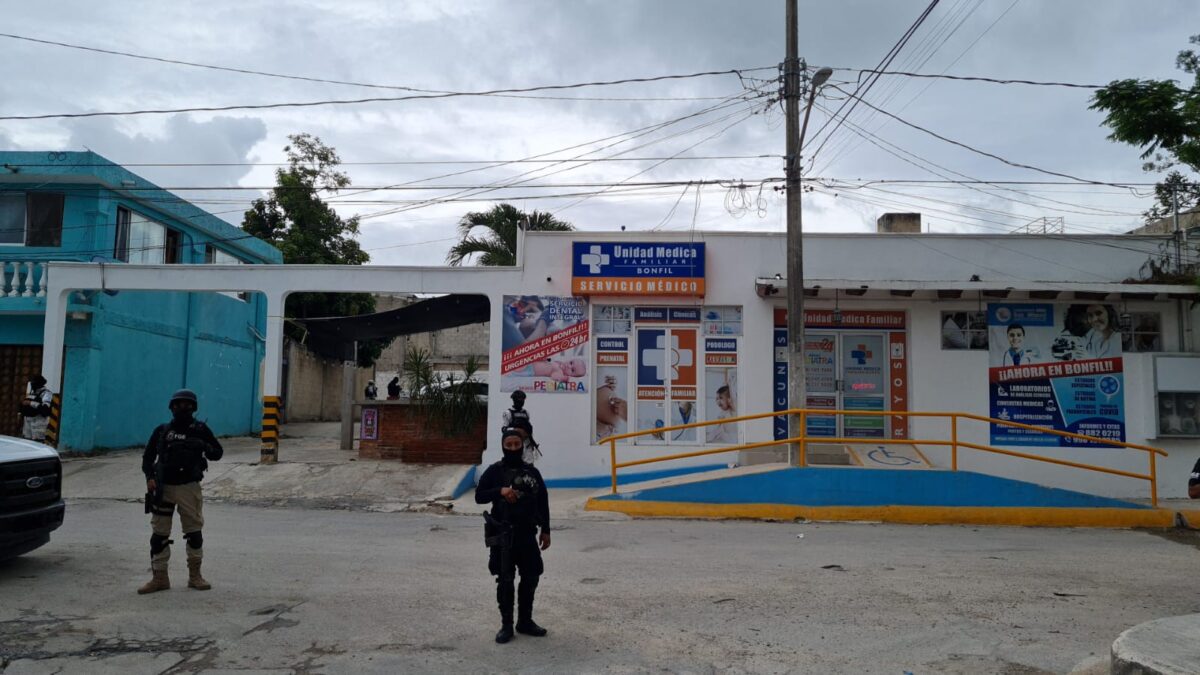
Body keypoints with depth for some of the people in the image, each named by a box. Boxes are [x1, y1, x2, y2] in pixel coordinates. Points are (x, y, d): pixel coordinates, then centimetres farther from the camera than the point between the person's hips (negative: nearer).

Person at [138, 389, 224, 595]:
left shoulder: (200, 429, 2)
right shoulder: (162, 431, 8)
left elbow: (218, 453, 4)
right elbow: (148, 456, 12)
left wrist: (204, 446, -16)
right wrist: (149, 477, -3)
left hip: (189, 487, -2)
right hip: (164, 487, 2)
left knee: (194, 532, 2)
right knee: (159, 534, 3)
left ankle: (195, 576, 14)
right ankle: (160, 578, 13)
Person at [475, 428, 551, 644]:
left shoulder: (532, 472, 6)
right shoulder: (494, 471, -3)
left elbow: (543, 502, 10)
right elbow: (479, 496, -6)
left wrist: (545, 531, 8)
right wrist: (500, 491, -22)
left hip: (527, 533, 4)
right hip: (503, 535, -4)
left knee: (531, 578, 9)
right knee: (505, 581, 1)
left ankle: (525, 621, 25)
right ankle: (506, 626, 13)